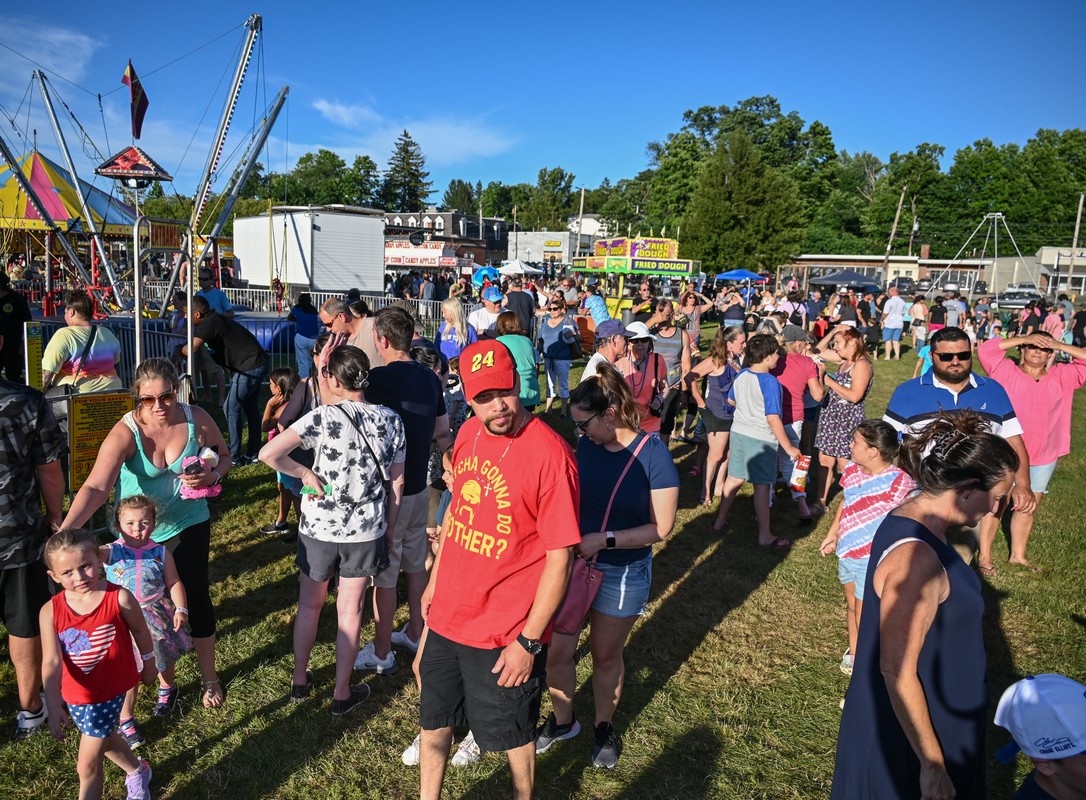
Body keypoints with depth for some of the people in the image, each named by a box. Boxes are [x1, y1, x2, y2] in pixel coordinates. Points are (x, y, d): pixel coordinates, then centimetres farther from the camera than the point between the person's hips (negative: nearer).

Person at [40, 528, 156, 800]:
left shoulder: (119, 598, -23)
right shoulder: (50, 612, -17)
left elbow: (139, 630, -5)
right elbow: (51, 663, -20)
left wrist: (148, 662, 9)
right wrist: (54, 708, -24)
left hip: (109, 689, -4)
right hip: (75, 693, 4)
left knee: (88, 764, 2)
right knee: (105, 738, 29)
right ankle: (137, 771, 56)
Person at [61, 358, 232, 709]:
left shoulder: (197, 419, -17)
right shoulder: (125, 433, -25)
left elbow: (225, 457, 0)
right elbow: (96, 486, -36)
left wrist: (213, 475, -23)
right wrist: (65, 530, -51)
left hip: (188, 525, 1)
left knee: (197, 598, 6)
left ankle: (209, 677, 26)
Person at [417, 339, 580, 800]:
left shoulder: (550, 454, -24)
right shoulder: (469, 434, -2)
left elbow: (559, 558, -20)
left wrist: (529, 640, -18)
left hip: (504, 635, -6)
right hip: (446, 617, 6)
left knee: (513, 736, 18)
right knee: (433, 721, 24)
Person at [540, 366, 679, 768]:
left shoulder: (653, 455, -18)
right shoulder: (584, 447, -5)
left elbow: (661, 527, -17)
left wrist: (604, 539, -24)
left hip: (623, 573, -3)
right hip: (571, 562, 3)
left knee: (605, 655, 16)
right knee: (556, 650, 8)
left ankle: (604, 727, 42)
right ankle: (562, 721, 36)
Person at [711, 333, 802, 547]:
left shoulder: (740, 376, 1)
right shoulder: (770, 382, -21)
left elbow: (731, 400, 18)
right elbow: (773, 419, -23)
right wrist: (789, 447, -16)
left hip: (738, 432, 7)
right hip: (761, 439, -7)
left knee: (734, 478, 19)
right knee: (762, 485, 2)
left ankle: (720, 520, 30)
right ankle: (764, 535, 11)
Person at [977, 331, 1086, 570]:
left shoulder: (1061, 377, 5)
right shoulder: (1007, 371, -6)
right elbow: (985, 350, -17)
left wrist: (1061, 345, -8)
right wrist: (1023, 338, -19)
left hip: (1044, 457, 4)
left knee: (1028, 507, 15)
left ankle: (1018, 555, 28)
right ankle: (985, 555, 12)